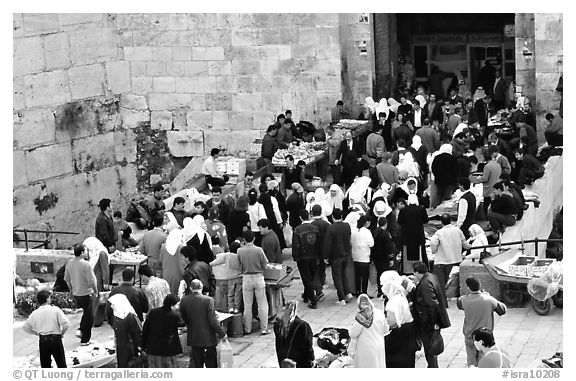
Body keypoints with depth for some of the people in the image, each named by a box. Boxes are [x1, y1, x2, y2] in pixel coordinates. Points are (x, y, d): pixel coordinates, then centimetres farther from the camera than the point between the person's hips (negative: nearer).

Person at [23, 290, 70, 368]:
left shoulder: (35, 313, 4)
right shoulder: (55, 310, -7)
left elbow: (25, 327, 11)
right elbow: (66, 323, -14)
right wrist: (61, 333, 3)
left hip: (42, 340, 3)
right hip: (55, 339, -3)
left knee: (45, 364, 12)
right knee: (61, 363, 6)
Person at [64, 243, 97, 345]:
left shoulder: (70, 263, -1)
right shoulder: (86, 265, -23)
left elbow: (66, 278, 10)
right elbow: (91, 281, -22)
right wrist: (95, 290, -3)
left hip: (75, 295, 7)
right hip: (85, 294, -7)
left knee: (86, 312, 29)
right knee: (89, 317, 9)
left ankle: (81, 331, 20)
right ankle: (85, 340, 14)